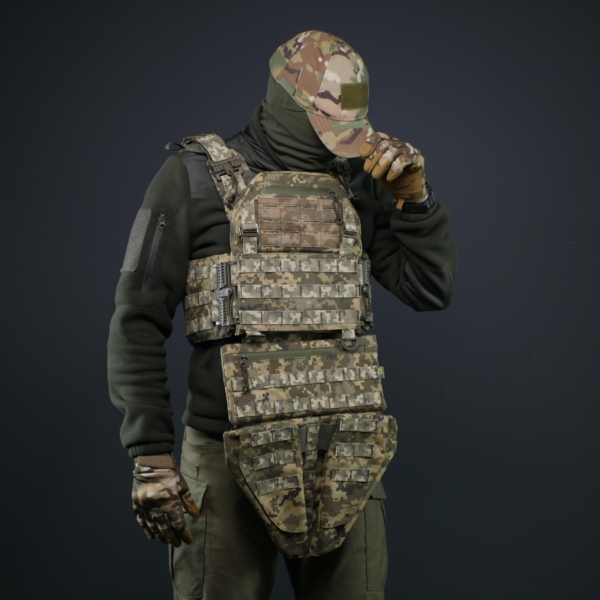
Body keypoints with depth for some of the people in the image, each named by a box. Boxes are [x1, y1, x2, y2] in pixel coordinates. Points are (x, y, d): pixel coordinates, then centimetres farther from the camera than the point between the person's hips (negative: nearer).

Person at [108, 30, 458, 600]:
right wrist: (150, 458, -10)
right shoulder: (194, 177, -1)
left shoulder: (356, 187, 11)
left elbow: (431, 290, 10)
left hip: (345, 456, 4)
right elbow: (138, 322, -4)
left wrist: (414, 195, -4)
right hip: (231, 454, -4)